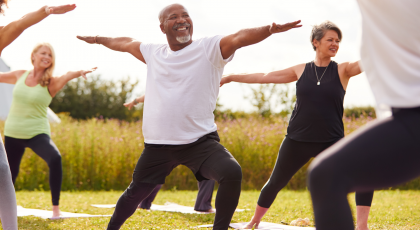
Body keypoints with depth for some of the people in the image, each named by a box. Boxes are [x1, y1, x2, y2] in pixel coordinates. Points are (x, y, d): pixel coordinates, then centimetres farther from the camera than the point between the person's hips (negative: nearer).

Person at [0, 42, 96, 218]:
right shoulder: (20, 76, 0)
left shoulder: (51, 83, -10)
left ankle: (55, 208, -22)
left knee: (55, 158, -31)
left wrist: (80, 72, -53)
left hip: (37, 133, -3)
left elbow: (66, 77, -31)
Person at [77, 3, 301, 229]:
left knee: (232, 173, -29)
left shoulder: (209, 48, -5)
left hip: (200, 141, -4)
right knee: (135, 192, 17)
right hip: (158, 144, 4)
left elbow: (239, 37, -23)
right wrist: (99, 39, 42)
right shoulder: (153, 53, 9)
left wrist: (269, 29, -42)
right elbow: (126, 43, 28)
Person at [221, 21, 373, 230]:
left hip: (331, 142, -1)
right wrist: (231, 78, 16)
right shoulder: (301, 71, 5)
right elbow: (264, 77, 12)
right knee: (275, 182, 12)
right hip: (297, 141, 1)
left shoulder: (342, 70, 0)